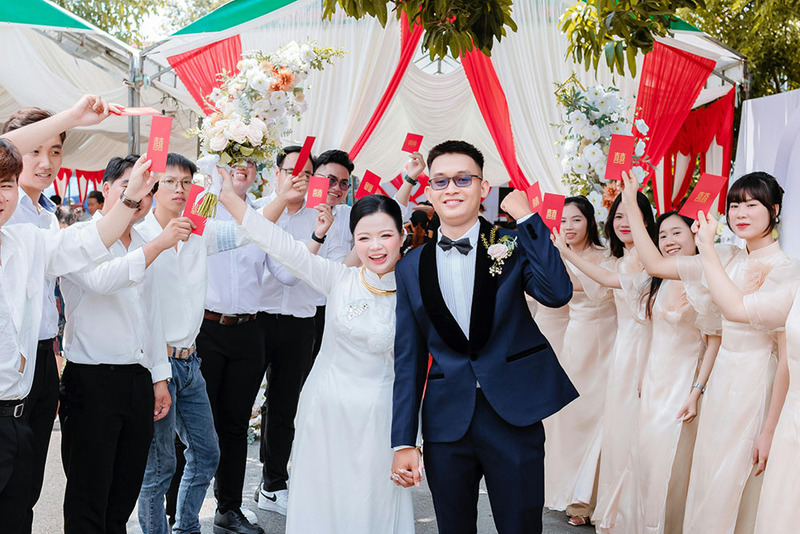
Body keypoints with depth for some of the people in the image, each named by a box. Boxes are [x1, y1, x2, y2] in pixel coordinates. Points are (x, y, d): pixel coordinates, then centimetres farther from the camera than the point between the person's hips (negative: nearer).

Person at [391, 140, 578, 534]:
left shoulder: (513, 245, 0)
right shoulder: (411, 268, 6)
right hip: (446, 423, 2)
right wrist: (403, 442, 1)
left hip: (513, 417, -2)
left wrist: (527, 218, -15)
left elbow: (557, 293, -19)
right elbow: (408, 360, 6)